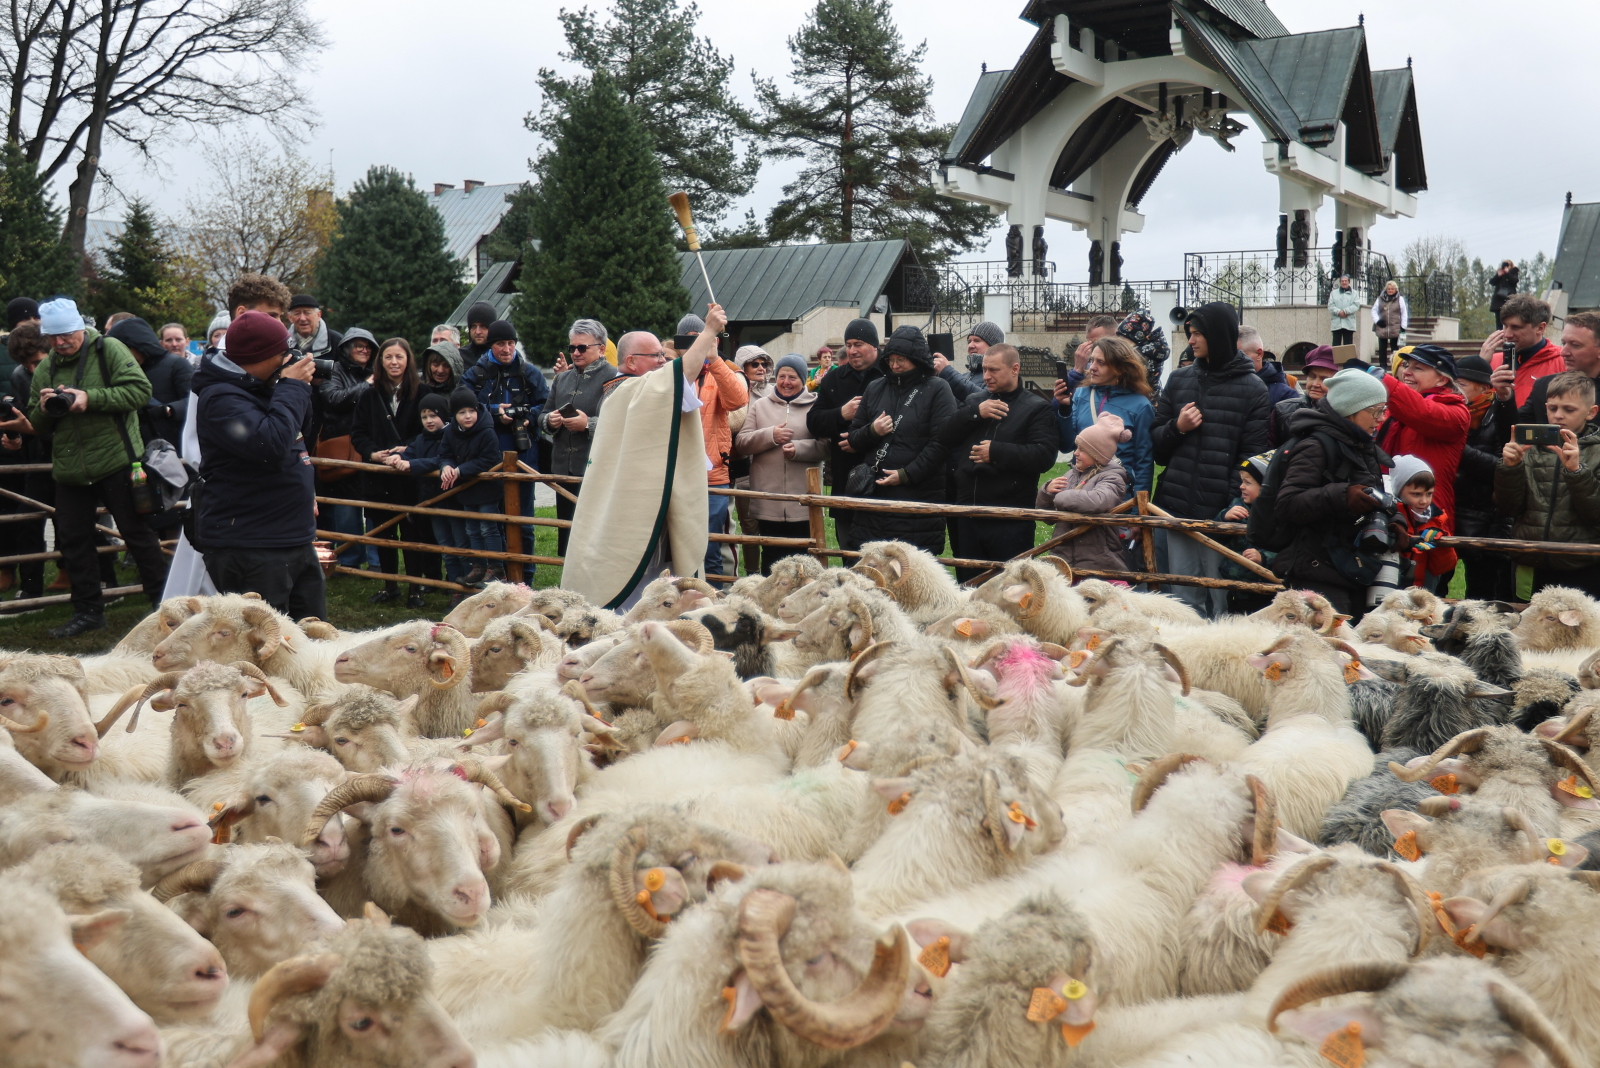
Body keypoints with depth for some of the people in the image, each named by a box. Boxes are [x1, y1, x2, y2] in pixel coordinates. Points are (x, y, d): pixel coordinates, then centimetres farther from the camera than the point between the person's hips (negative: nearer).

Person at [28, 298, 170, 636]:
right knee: (73, 540, 9)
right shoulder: (45, 369, 12)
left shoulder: (108, 349, -4)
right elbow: (38, 427, 16)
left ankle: (163, 600, 13)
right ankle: (88, 611, 20)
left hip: (116, 464, -6)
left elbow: (140, 390, -15)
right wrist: (44, 408, -7)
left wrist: (90, 398, -22)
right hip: (69, 471, 6)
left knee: (137, 533, 2)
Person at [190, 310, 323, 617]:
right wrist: (293, 387, -18)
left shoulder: (262, 388, 15)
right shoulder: (219, 397, -16)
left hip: (296, 541, 10)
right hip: (247, 549, -10)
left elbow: (300, 437, 27)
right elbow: (271, 444, -30)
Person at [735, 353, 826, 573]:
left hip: (804, 504, -2)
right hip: (768, 503, 2)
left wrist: (799, 448, -19)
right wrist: (770, 435, -10)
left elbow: (826, 445, -4)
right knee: (771, 560, 8)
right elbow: (740, 443, 5)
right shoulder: (759, 405, 13)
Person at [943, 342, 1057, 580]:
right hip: (968, 516, 5)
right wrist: (975, 413, -9)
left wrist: (996, 452, -19)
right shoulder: (973, 401, 16)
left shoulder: (1037, 408, 0)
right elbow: (945, 436, 3)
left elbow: (1044, 456, -14)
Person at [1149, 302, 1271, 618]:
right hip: (1178, 508, 4)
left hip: (1222, 513, -4)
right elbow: (1155, 443, 15)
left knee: (1221, 602, -3)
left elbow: (1253, 455, -4)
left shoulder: (1253, 388, 1)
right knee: (1184, 599, 7)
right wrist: (1177, 428, -6)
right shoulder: (1179, 380, 14)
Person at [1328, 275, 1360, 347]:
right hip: (1336, 323, 0)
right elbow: (1330, 306, 2)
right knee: (1336, 344, -2)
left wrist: (1345, 311, -16)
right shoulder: (1334, 293, 13)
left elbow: (1356, 305, -3)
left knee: (1348, 344, 1)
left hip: (1349, 324, 0)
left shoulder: (1354, 293, 11)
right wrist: (1338, 312, -16)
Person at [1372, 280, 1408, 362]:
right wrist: (1377, 320, -7)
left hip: (1395, 329, -2)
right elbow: (1374, 310, 9)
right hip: (1382, 328, 2)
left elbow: (1404, 313, 2)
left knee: (1395, 349, 3)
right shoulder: (1380, 299, 6)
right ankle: (1382, 366, 13)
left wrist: (1403, 326, -3)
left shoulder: (1400, 299, 2)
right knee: (1382, 349, 7)